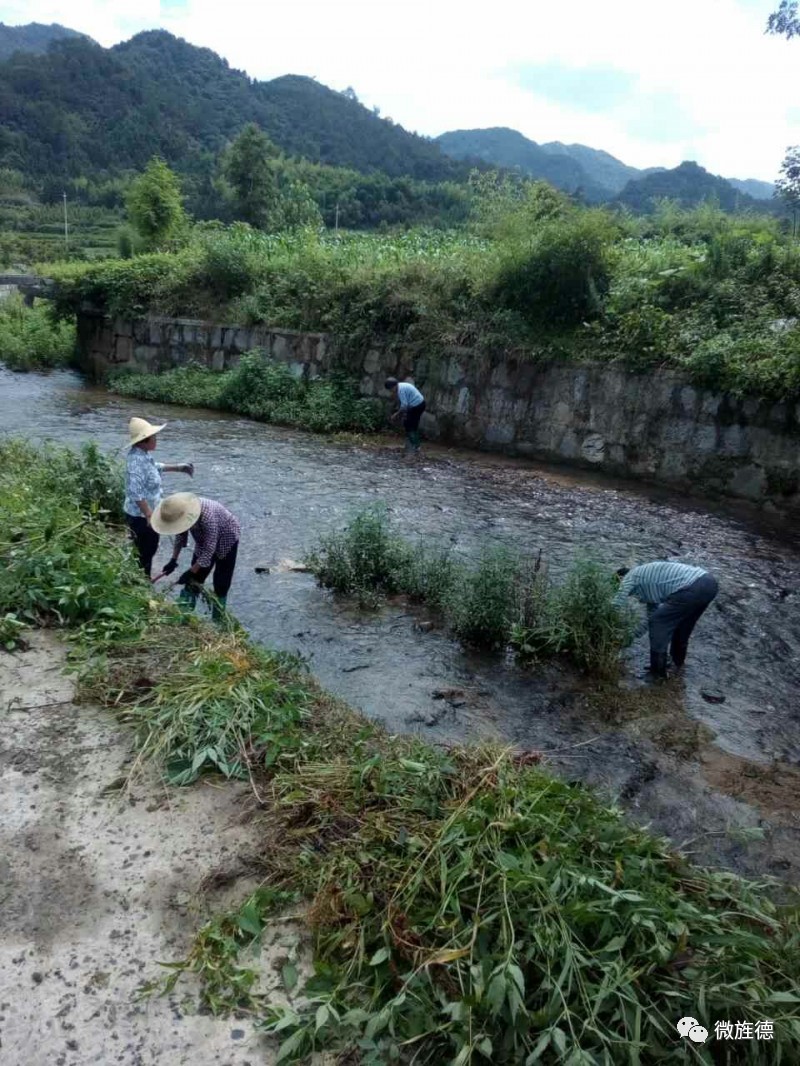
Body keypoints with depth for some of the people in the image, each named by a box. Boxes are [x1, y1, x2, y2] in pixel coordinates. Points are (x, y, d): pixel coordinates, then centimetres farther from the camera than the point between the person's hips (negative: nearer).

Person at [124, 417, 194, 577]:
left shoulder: (144, 455, 2)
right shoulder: (137, 461, -28)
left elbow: (155, 467, 25)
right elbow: (137, 494, -32)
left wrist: (177, 468, 24)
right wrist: (149, 516, -30)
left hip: (147, 514, 10)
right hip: (141, 517, -10)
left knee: (149, 550, 24)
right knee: (143, 555, 5)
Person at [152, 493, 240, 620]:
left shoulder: (208, 518, -43)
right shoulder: (183, 511, -22)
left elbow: (208, 551, -35)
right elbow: (180, 534, -2)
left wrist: (190, 572, -29)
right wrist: (173, 560, -5)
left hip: (226, 542, -6)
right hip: (204, 541, 6)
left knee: (221, 585, -1)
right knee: (193, 580, 6)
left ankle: (217, 620, 12)